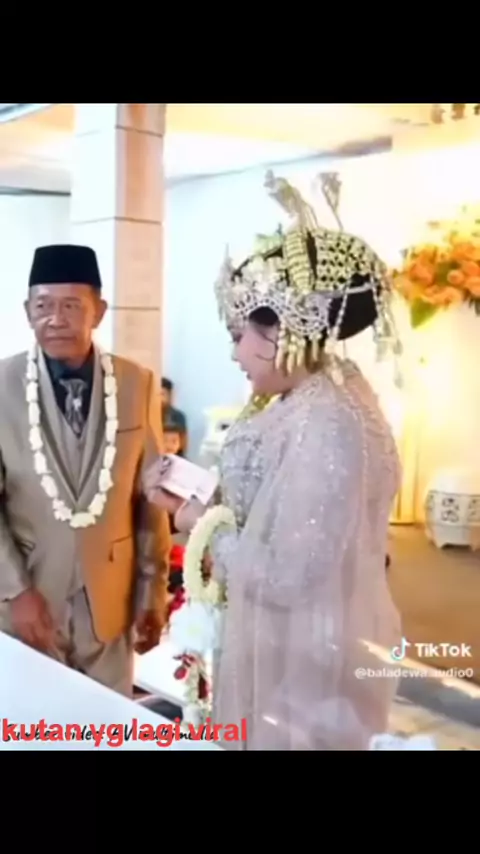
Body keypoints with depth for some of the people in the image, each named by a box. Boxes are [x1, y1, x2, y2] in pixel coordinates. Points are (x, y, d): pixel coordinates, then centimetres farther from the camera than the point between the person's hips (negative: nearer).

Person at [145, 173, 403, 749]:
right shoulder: (305, 402, 2)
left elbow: (285, 577, -27)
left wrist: (205, 528, -13)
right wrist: (190, 502, 3)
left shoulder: (328, 426, -28)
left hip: (305, 669, -8)